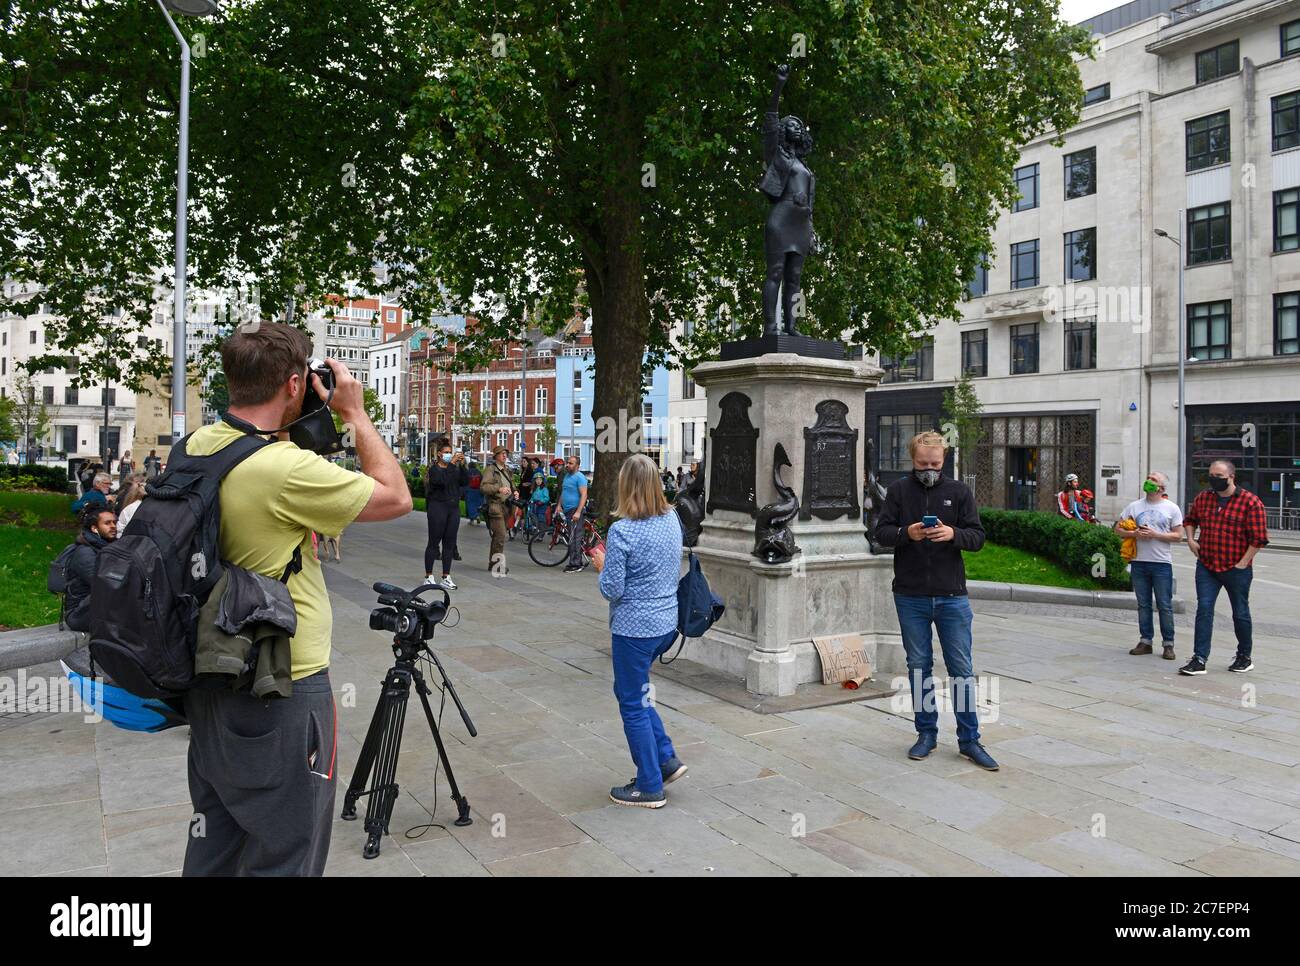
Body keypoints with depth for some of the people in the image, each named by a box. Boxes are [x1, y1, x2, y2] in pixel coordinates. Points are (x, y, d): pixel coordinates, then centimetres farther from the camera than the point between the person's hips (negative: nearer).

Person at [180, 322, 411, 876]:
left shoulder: (196, 448, 0)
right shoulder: (286, 468, -25)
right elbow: (396, 499, -16)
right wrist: (354, 413, -9)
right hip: (282, 691, -8)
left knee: (213, 841, 24)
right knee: (283, 856, 9)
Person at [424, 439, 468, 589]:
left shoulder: (455, 469, 13)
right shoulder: (434, 469, -3)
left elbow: (465, 482, -1)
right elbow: (442, 481, -22)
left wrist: (462, 465, -11)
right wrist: (452, 463, -24)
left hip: (454, 508, 5)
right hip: (438, 508, -5)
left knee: (449, 543, 6)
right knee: (434, 542, -1)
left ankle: (446, 577, 12)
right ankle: (429, 576, 6)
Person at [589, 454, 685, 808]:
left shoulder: (622, 531, -21)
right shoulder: (673, 521, 1)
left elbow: (612, 590, -18)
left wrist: (602, 565, 1)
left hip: (633, 628, -7)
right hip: (666, 622, 7)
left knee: (632, 703, 8)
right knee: (633, 690, 25)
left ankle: (650, 786, 20)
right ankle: (666, 758, 24)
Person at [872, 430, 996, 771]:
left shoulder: (959, 491, 3)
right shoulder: (898, 490, 4)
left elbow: (978, 536, 1)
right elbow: (881, 533, 1)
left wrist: (953, 534, -19)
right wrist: (906, 533, -19)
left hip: (952, 596, 0)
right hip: (910, 597, 1)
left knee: (962, 669, 4)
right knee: (919, 666, 11)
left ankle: (969, 739, 16)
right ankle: (926, 733, 25)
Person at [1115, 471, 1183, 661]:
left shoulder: (1171, 508, 2)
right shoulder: (1134, 506, 9)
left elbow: (1178, 536, -2)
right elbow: (1118, 528, 8)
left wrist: (1155, 534, -15)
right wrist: (1135, 533, -10)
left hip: (1162, 563, -3)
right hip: (1139, 562, 3)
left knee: (1165, 606, 0)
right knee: (1143, 604, 9)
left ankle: (1168, 644, 9)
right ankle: (1145, 641, 17)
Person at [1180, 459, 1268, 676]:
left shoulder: (1251, 502, -10)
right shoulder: (1202, 498, 5)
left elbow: (1258, 538, -11)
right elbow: (1190, 519, 25)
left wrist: (1243, 563, -12)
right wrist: (1190, 539, 8)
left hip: (1236, 569, -3)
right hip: (1206, 567, 3)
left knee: (1240, 613, 12)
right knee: (1204, 610, -4)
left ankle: (1244, 657, 29)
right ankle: (1199, 659, -5)